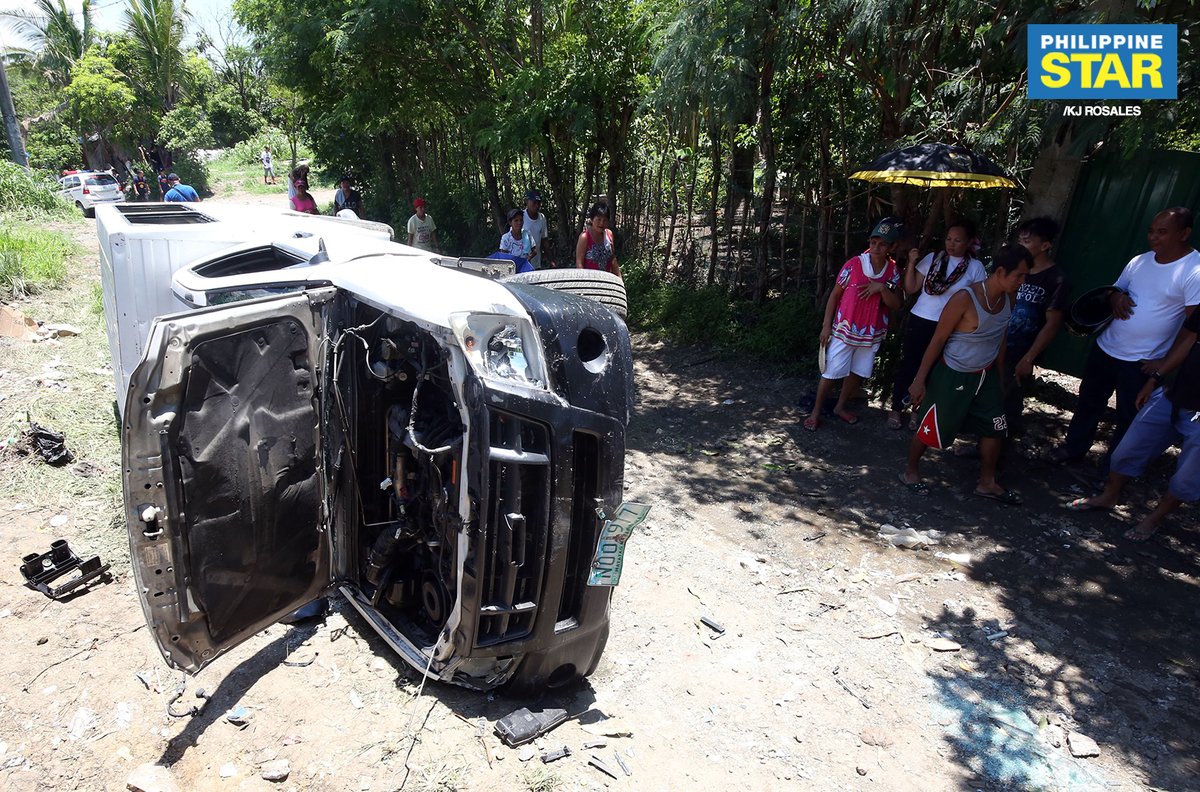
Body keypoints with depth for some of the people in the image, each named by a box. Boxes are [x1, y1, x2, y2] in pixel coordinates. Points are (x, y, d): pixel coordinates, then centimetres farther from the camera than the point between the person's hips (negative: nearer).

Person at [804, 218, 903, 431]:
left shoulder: (893, 271, -1)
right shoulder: (854, 264, -12)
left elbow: (895, 305, -3)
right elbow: (835, 295, -5)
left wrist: (882, 288, -21)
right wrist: (826, 326, -7)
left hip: (872, 334, 4)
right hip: (844, 330, -4)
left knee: (858, 373, 15)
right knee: (831, 373, 0)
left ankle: (840, 407, 34)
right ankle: (816, 412, 14)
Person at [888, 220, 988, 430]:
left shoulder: (975, 267, -1)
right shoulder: (932, 258, -1)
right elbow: (910, 289, -1)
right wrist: (911, 263, -12)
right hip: (919, 321, 0)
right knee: (907, 365, 5)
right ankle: (896, 409, 18)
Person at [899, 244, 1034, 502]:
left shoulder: (1008, 299, -3)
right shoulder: (965, 299, -25)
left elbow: (1000, 338, 11)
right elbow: (938, 340, -19)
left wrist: (999, 376, 17)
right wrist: (919, 380, -16)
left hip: (985, 375, 7)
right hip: (953, 376, -7)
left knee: (995, 428, 12)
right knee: (932, 428, 4)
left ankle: (987, 483, 30)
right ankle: (910, 471, 27)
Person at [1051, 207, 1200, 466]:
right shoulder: (1139, 261, 4)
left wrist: (1166, 362, -17)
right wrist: (1116, 297, -8)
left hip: (1142, 363, -6)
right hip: (1105, 348, 6)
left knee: (1128, 418, 9)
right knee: (1088, 401, 18)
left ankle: (1111, 470, 24)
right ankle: (1074, 447, 36)